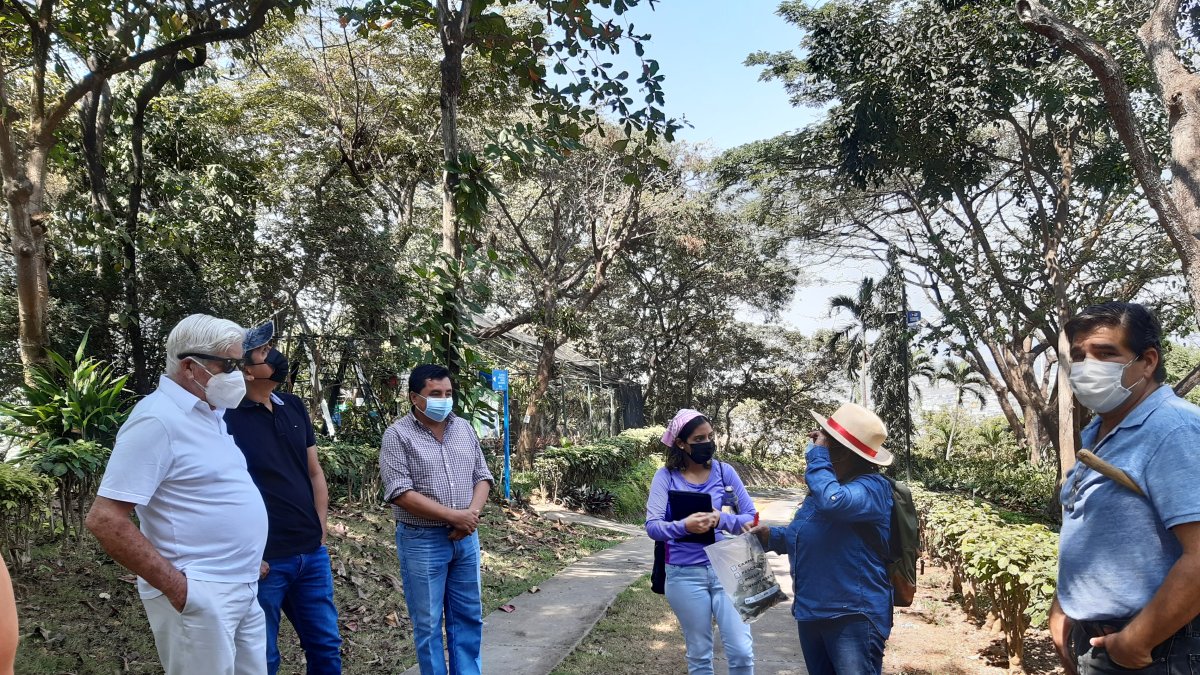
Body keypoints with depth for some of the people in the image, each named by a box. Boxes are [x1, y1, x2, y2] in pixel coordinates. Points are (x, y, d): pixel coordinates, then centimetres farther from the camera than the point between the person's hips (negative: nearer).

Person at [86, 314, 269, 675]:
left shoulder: (208, 411, 11)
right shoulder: (158, 419, -17)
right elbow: (105, 519, -21)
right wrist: (176, 586, -19)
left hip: (243, 589, 9)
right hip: (200, 596, -9)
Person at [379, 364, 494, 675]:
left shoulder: (464, 428, 7)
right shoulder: (398, 435, -10)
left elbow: (482, 476, 10)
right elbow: (400, 493, -18)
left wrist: (472, 514, -10)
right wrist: (454, 515, -19)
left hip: (465, 538, 5)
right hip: (422, 541, -5)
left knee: (468, 617, 13)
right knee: (428, 623, 6)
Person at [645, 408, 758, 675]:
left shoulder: (724, 471, -2)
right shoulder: (666, 476, -5)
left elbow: (751, 517, -3)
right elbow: (653, 526, -13)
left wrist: (721, 520, -23)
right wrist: (684, 526, -32)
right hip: (685, 574, -1)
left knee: (742, 651, -1)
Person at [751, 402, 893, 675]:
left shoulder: (872, 487, -17)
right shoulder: (829, 482, 13)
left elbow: (832, 502, -39)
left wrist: (817, 455, -24)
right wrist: (772, 536, 6)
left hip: (853, 616, -9)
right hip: (811, 610, 10)